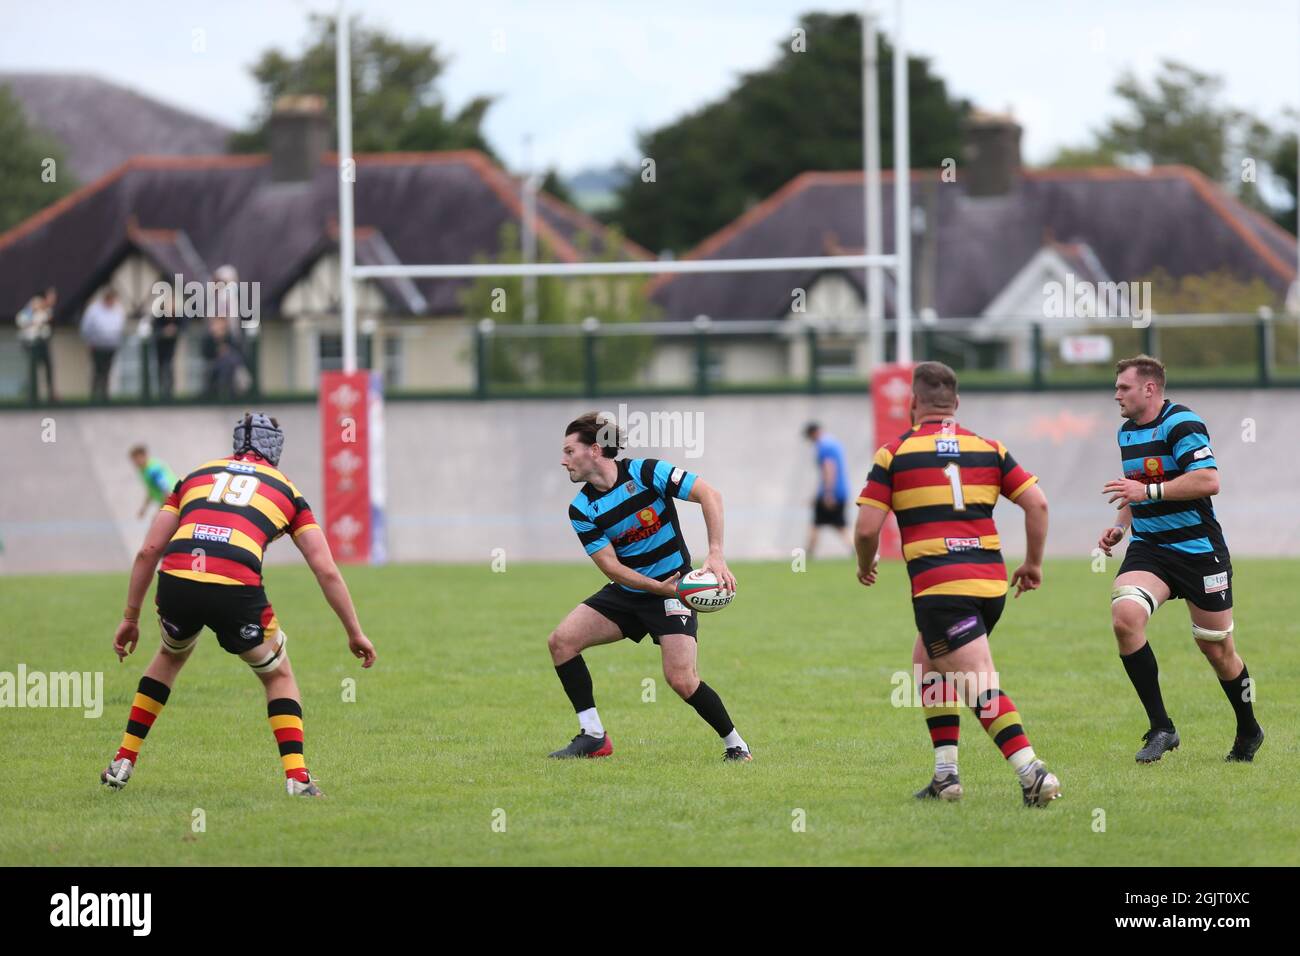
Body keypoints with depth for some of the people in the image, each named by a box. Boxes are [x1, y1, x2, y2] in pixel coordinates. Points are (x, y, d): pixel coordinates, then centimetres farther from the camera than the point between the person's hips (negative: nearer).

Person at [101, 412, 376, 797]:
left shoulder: (196, 476, 27)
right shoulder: (286, 490, 22)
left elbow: (148, 551, 21)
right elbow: (326, 571, 17)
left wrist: (130, 617, 28)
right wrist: (355, 632, 25)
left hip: (177, 581, 2)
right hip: (236, 590, -2)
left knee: (170, 657, 35)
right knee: (278, 676, 23)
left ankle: (122, 764, 33)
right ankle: (296, 778, 7)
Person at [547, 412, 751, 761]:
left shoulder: (645, 472, -16)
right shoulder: (581, 510, -4)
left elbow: (709, 494, -18)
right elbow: (611, 566, -10)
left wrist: (716, 555, -28)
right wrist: (660, 587, -23)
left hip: (673, 590, -5)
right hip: (625, 592, 5)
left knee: (681, 679, -18)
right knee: (561, 640, -11)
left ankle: (735, 744, 3)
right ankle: (593, 736, -4)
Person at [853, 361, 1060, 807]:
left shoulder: (894, 452, 2)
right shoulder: (988, 448, 13)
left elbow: (867, 528, -2)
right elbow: (1037, 503, 5)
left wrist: (865, 566, 18)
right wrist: (1034, 563, 16)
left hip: (940, 588, -6)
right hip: (991, 581, 6)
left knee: (983, 687, -9)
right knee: (928, 667, 24)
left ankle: (1033, 772, -25)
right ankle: (945, 773, 17)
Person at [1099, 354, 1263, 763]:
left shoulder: (1181, 423, -14)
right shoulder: (1127, 432, 13)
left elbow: (1209, 480, -25)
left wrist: (1147, 491, -26)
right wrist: (1120, 525, 11)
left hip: (1199, 551, -6)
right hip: (1149, 548, 6)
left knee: (1216, 648, 4)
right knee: (1124, 616, -22)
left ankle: (1249, 733, 30)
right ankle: (1161, 728, -16)